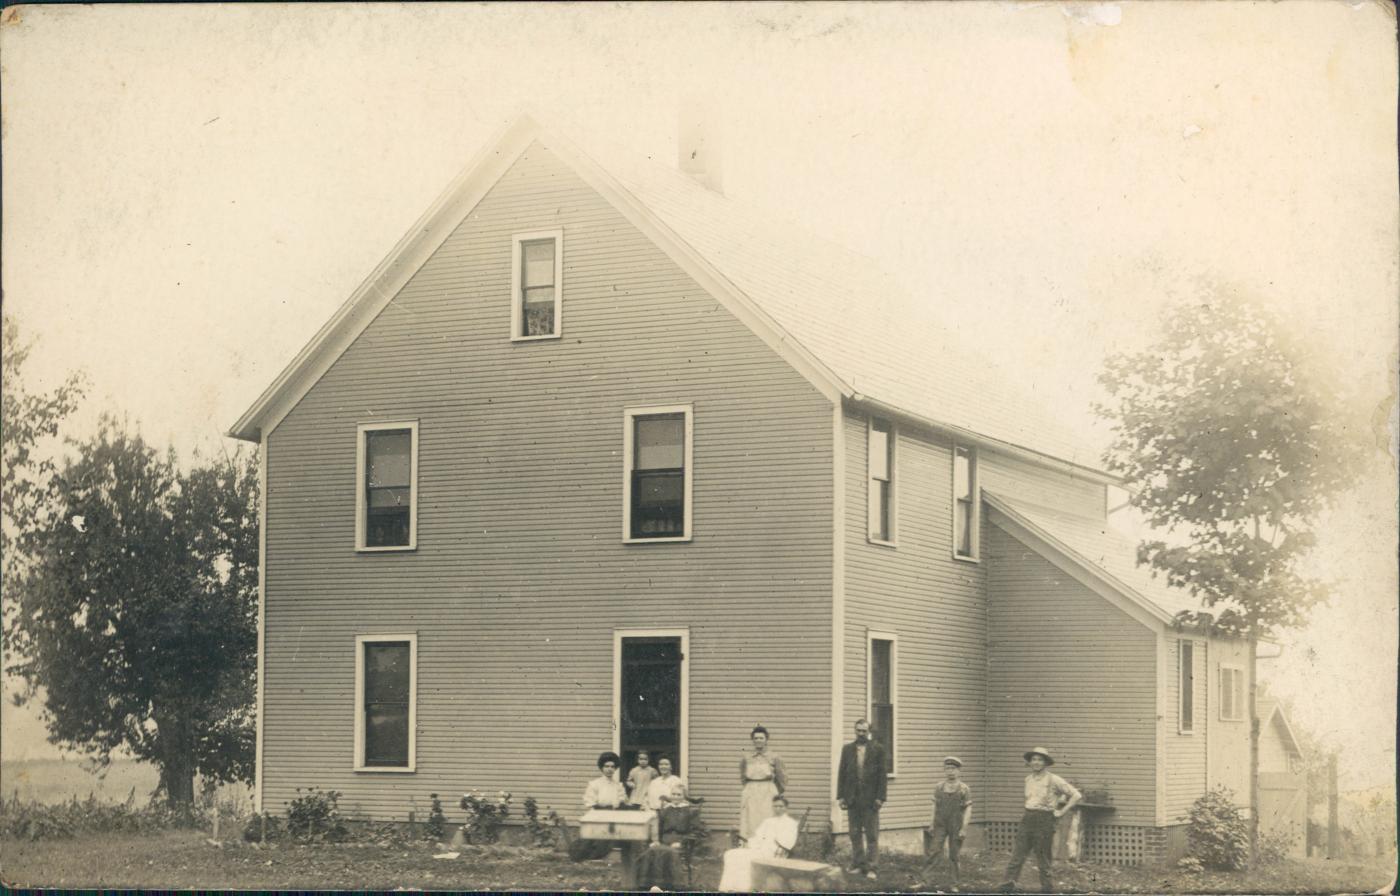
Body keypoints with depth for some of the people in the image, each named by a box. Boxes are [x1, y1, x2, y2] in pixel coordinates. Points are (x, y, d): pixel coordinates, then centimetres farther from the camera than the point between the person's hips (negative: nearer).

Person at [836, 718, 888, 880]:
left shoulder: (878, 749, 1)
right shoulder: (847, 749, 9)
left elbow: (883, 774, -2)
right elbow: (841, 773, 8)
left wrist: (880, 797, -9)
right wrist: (841, 796, 1)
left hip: (870, 799, -3)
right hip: (852, 798, 3)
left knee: (872, 835, -1)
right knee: (855, 834, 7)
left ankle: (870, 868, 1)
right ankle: (857, 865, 13)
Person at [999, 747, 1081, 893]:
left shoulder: (1053, 780, -8)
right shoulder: (1028, 779, 11)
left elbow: (1076, 795, -8)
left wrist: (1061, 812, -8)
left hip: (1045, 820, -5)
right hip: (1027, 819, 5)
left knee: (1042, 856, 0)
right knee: (1018, 852, -5)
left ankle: (1046, 887, 10)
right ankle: (1010, 880, -9)